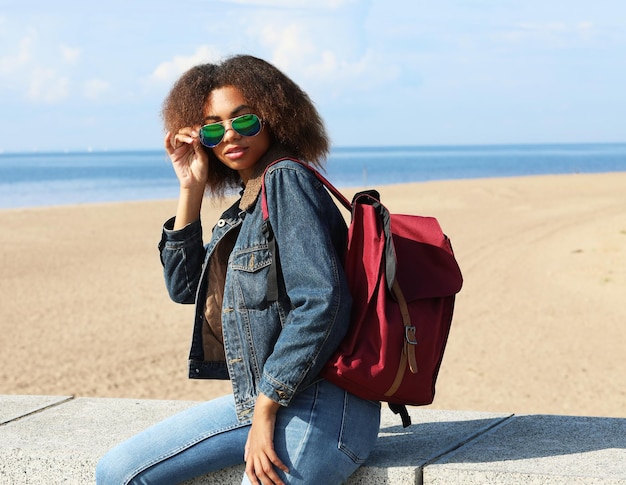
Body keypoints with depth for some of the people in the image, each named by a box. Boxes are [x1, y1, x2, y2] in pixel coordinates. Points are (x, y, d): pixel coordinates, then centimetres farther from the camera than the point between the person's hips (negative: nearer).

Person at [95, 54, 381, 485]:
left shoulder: (287, 179, -13)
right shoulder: (245, 207, 14)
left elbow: (320, 299, -22)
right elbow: (185, 286, 14)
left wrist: (266, 409, -18)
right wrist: (191, 189, 5)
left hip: (318, 412, -9)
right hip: (265, 400, 10)